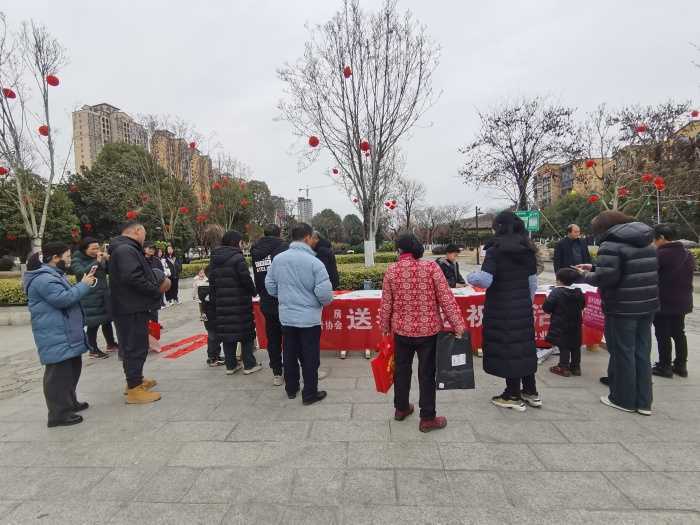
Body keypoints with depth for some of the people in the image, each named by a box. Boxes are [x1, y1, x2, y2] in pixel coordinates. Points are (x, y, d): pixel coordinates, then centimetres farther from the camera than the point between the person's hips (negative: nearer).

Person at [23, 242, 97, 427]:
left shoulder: (53, 274, 18)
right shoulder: (43, 279, -17)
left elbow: (68, 295, 22)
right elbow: (63, 299, -25)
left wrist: (84, 284, 9)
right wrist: (84, 285, -17)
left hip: (67, 334, 11)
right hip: (56, 337, -11)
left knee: (72, 368, 18)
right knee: (59, 372, -6)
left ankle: (69, 402, 31)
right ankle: (58, 414, 1)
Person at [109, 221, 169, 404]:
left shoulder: (126, 249, 16)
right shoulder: (126, 250, -18)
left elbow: (142, 274, 17)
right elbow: (133, 279, -29)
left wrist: (159, 282, 2)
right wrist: (157, 289, -17)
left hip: (132, 308, 11)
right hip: (132, 309, -11)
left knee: (133, 346, 20)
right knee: (136, 347, -3)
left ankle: (135, 380, 35)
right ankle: (134, 390, 6)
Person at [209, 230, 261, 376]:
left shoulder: (214, 259, 10)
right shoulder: (237, 257, -12)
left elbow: (211, 282, 13)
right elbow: (246, 279, -15)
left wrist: (214, 300, 18)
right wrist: (253, 293, 2)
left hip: (221, 303, 6)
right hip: (240, 302, -6)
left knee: (226, 332, 11)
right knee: (246, 332, 4)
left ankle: (230, 365, 18)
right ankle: (249, 365, 10)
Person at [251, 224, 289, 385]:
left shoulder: (256, 252, 6)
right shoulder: (283, 247, -11)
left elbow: (256, 279, 10)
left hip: (267, 304, 4)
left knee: (273, 339, 12)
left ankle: (277, 373, 18)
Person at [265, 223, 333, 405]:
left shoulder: (278, 259, -4)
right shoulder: (314, 262, -19)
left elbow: (270, 286, 6)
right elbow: (324, 293, -21)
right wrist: (326, 301, 1)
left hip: (286, 317, 5)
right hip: (309, 318, -5)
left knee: (290, 354, 19)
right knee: (310, 358, 9)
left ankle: (291, 388, 35)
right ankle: (310, 394, 20)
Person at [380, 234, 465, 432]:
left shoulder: (391, 271, -6)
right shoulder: (431, 266, -11)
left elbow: (386, 304, -1)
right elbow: (446, 299, -13)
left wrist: (385, 327, 13)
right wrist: (458, 325, -7)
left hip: (401, 330, 2)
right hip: (428, 329, -2)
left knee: (402, 369, 19)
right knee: (427, 373, 9)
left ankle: (401, 408, 36)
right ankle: (427, 418, 19)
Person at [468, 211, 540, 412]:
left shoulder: (495, 250, -14)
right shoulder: (527, 250, 5)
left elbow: (485, 279, -24)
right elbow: (533, 283, 9)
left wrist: (471, 277, -4)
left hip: (501, 309, -6)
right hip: (523, 306, 6)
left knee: (506, 348, 5)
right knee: (524, 346, 16)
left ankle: (513, 396, 16)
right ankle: (531, 392, 28)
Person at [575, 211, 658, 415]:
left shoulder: (611, 246, -15)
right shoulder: (647, 244, 15)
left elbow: (606, 277, -23)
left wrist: (587, 276, -4)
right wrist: (595, 268, 16)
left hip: (622, 308, -8)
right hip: (647, 305, 8)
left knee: (622, 354, 4)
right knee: (642, 353, 14)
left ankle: (623, 400, 16)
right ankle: (643, 401, 22)